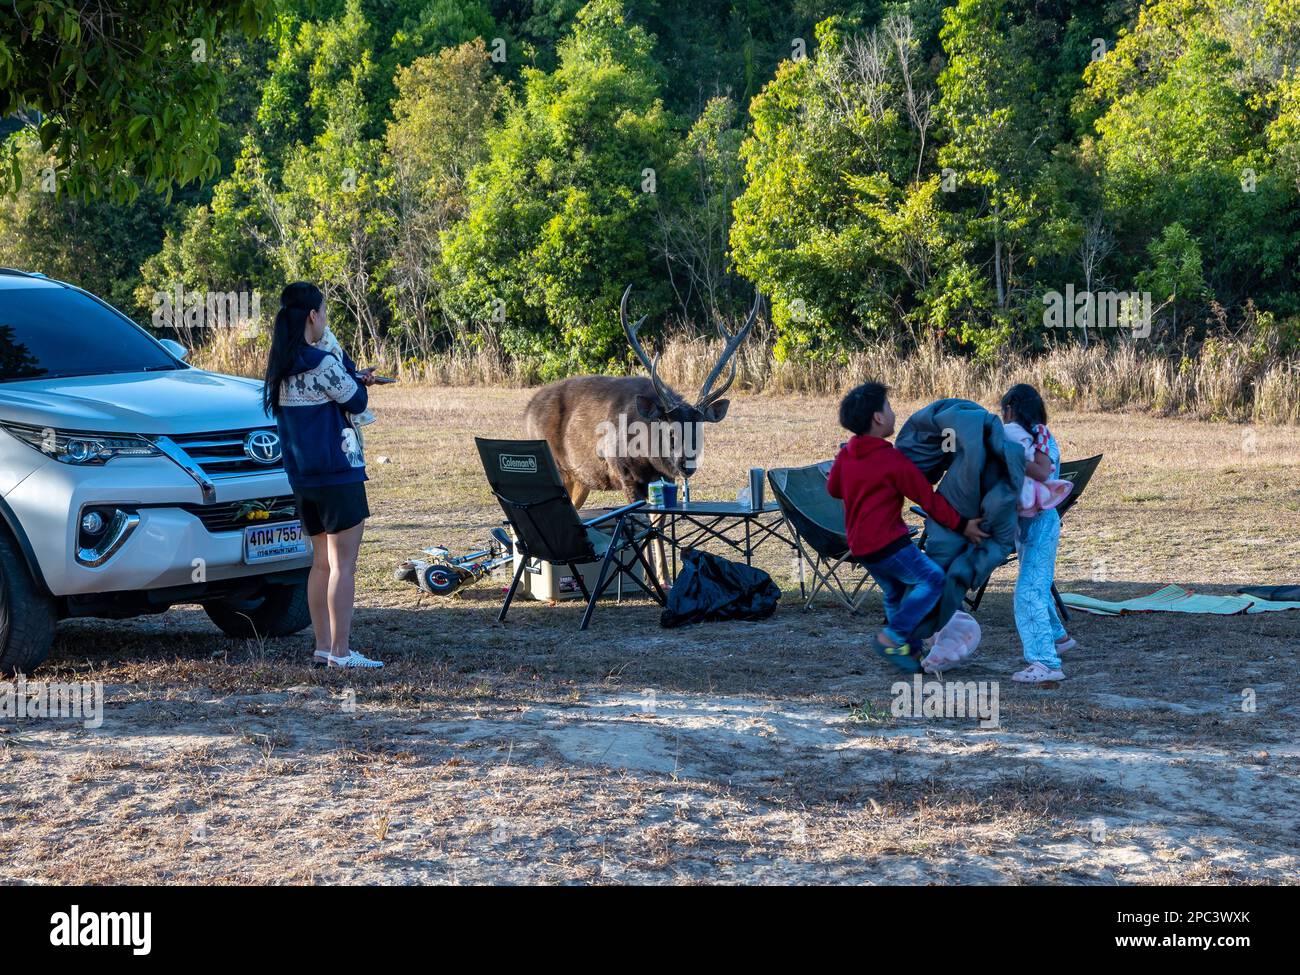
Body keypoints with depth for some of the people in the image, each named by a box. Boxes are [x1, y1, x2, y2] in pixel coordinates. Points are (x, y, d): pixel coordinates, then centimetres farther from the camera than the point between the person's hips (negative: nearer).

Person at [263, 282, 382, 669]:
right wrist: (352, 372, 8)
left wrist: (354, 378, 11)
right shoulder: (322, 363, -17)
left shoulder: (280, 367, 8)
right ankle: (341, 651, -5)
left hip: (302, 477, 8)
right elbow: (356, 402, -6)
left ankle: (323, 646, 16)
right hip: (337, 475, -8)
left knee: (321, 562, 15)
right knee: (343, 565, -4)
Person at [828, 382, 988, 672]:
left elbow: (833, 488, 24)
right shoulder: (893, 460, -15)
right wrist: (962, 525, -4)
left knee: (896, 593, 20)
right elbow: (929, 499, -10)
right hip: (887, 541, -9)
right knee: (932, 579, -9)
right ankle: (893, 636, -14)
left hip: (860, 544, 9)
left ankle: (910, 651, 20)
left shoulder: (845, 455, 7)